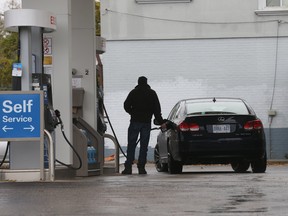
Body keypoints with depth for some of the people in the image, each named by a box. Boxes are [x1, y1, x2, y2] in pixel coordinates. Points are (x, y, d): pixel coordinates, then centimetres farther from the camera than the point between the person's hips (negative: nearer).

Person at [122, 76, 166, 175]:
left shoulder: (133, 92, 3)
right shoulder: (152, 93, 7)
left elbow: (126, 106, 1)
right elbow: (157, 109, 3)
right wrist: (161, 122, 3)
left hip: (135, 121, -1)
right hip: (147, 122, 1)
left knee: (131, 144, 0)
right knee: (144, 145, 4)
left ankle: (128, 167, -9)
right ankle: (141, 167, -1)